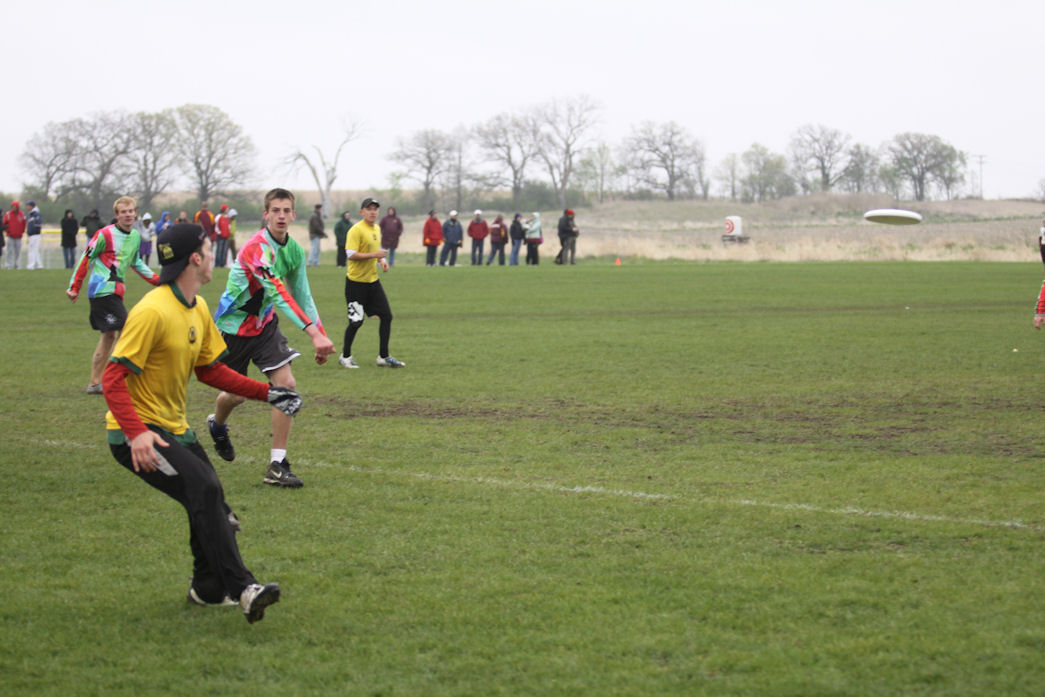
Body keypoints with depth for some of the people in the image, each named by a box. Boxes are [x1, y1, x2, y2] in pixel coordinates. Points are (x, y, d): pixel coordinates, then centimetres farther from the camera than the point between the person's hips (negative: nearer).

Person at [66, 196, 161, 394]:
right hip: (102, 289, -9)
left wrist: (157, 280, 21)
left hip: (115, 290, 9)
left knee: (109, 334, 12)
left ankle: (95, 383, 19)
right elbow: (85, 258, -8)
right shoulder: (105, 234, -12)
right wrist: (75, 287, -9)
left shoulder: (135, 236, 10)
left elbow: (136, 262, 26)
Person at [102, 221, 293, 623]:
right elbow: (113, 378, -23)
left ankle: (208, 589, 36)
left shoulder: (198, 309, 9)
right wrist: (136, 432, -35)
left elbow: (210, 370, 20)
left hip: (173, 428, 10)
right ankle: (241, 589, -28)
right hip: (136, 434, -10)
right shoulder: (152, 311, -21)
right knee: (204, 488, -26)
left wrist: (266, 393, 11)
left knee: (209, 501, 14)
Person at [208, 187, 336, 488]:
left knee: (286, 384, -12)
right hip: (233, 326, -6)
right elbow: (280, 294, -39)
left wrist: (321, 337, 1)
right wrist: (313, 332, -47)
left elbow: (302, 294, 8)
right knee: (236, 394, 10)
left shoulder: (294, 250, -4)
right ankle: (217, 424, 49)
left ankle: (277, 465, -7)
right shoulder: (257, 248, -29)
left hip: (264, 323, 6)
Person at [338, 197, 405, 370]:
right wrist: (374, 255, -24)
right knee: (356, 321, -3)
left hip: (373, 281, 8)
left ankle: (383, 357, 11)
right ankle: (345, 356, 15)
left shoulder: (377, 229, 11)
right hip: (356, 282, -8)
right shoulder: (356, 230, -15)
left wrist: (382, 260, 6)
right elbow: (351, 254, -22)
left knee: (386, 316, 3)